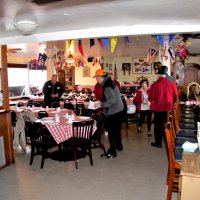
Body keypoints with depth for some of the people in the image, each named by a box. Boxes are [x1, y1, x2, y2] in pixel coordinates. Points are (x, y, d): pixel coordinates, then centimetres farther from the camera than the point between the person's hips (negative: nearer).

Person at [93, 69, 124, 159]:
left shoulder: (107, 86, -21)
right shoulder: (110, 82, 10)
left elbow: (112, 99, -30)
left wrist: (102, 104, -19)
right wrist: (103, 102, 15)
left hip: (113, 112, -10)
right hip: (118, 109, 10)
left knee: (111, 131, -2)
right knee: (117, 129, 23)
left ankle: (112, 152, 6)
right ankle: (119, 145, 40)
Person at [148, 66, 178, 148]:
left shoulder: (155, 84, -15)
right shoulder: (171, 84, -8)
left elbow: (150, 98, -9)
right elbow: (175, 97, 2)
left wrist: (154, 99, 14)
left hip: (158, 108, -3)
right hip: (168, 108, 3)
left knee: (158, 125, 12)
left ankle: (158, 143, 21)